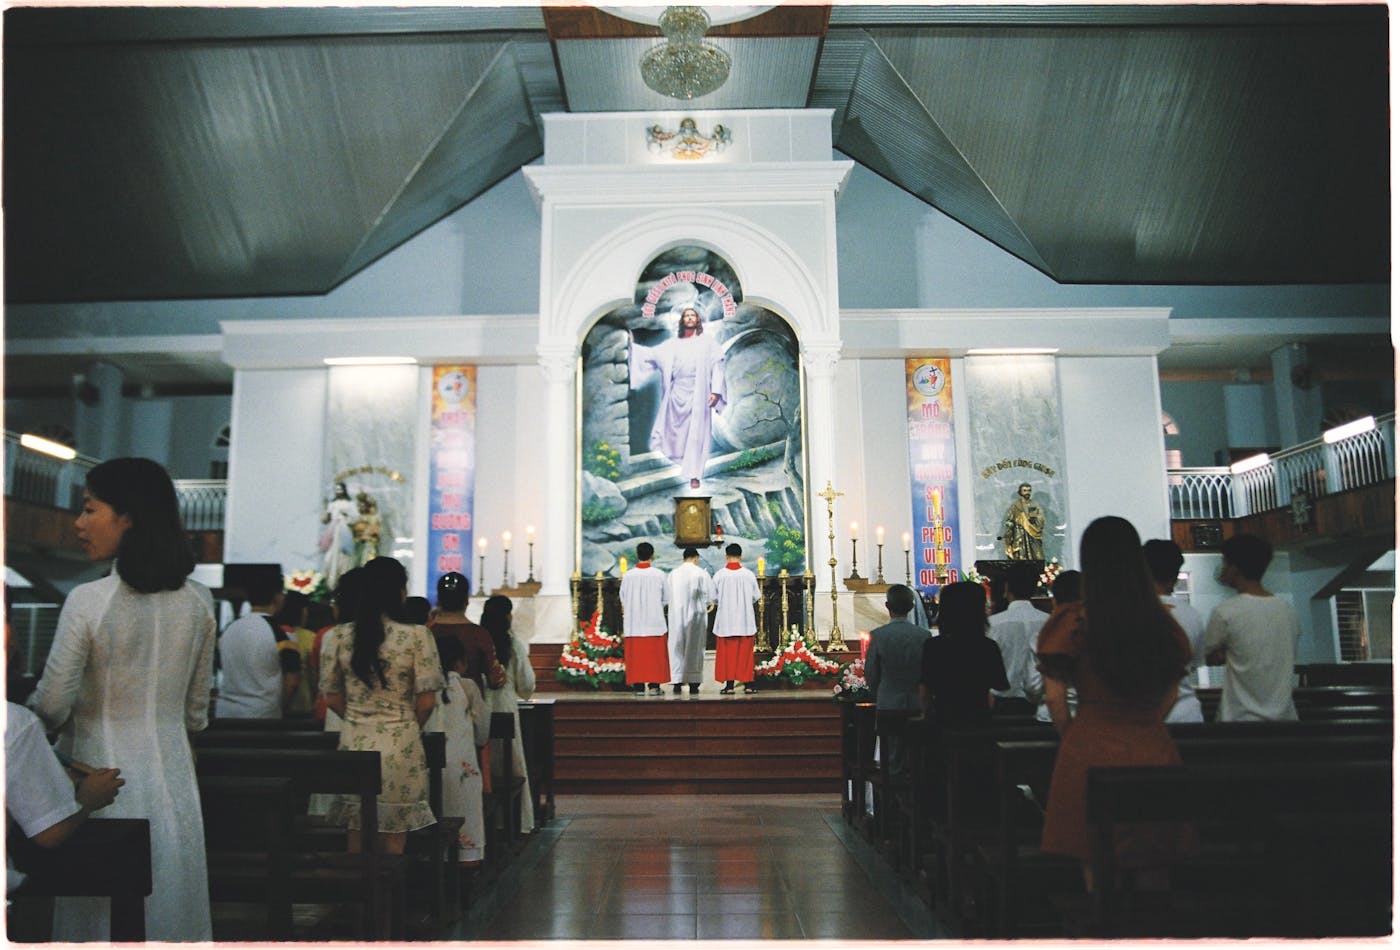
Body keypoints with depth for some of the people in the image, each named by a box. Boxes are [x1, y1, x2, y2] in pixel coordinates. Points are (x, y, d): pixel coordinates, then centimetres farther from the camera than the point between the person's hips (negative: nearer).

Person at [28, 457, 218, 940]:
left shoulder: (87, 601, -16)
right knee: (173, 915, 14)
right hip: (174, 785, 4)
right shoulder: (199, 601, -2)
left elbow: (50, 708, -9)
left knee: (101, 919, 10)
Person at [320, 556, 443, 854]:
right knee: (393, 842, 8)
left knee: (356, 837, 14)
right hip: (400, 748, -3)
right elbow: (426, 702, -8)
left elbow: (332, 699, 4)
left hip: (353, 743, 3)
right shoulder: (417, 636, -10)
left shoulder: (337, 637, -1)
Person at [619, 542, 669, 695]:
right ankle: (654, 685, 2)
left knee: (636, 654, 5)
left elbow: (622, 597, 7)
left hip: (633, 623, 1)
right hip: (655, 622, -1)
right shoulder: (659, 574, -6)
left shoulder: (628, 576, -4)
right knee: (655, 654, 5)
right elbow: (666, 598, 3)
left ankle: (638, 685, 5)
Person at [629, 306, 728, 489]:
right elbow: (652, 354, 14)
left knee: (696, 433, -4)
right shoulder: (673, 343, 14)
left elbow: (717, 365, 0)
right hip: (677, 393, 3)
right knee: (674, 430, 2)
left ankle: (694, 474, 0)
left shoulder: (708, 340, 6)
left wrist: (716, 391, -8)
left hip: (698, 394, -3)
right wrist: (633, 346, 4)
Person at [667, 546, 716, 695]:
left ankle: (677, 682, 2)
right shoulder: (701, 573, -5)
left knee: (677, 647, 6)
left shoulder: (673, 574, 2)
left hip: (676, 614, 2)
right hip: (695, 614, -2)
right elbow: (710, 595, -6)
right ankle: (693, 682, 5)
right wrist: (710, 604, 14)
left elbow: (666, 596, 7)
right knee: (694, 647, 5)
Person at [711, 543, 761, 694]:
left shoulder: (719, 575, -8)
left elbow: (714, 598, -2)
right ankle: (747, 683, 8)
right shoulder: (749, 574, -5)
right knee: (745, 652, 8)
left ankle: (729, 685, 4)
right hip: (745, 621, 1)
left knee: (727, 653, 5)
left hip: (726, 621, -1)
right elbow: (756, 597, 4)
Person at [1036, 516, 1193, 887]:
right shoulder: (1162, 621, 4)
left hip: (1092, 753, -4)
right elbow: (1170, 694, 12)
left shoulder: (1073, 621, -8)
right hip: (1155, 750, 4)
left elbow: (1054, 697, -7)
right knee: (1150, 876, 16)